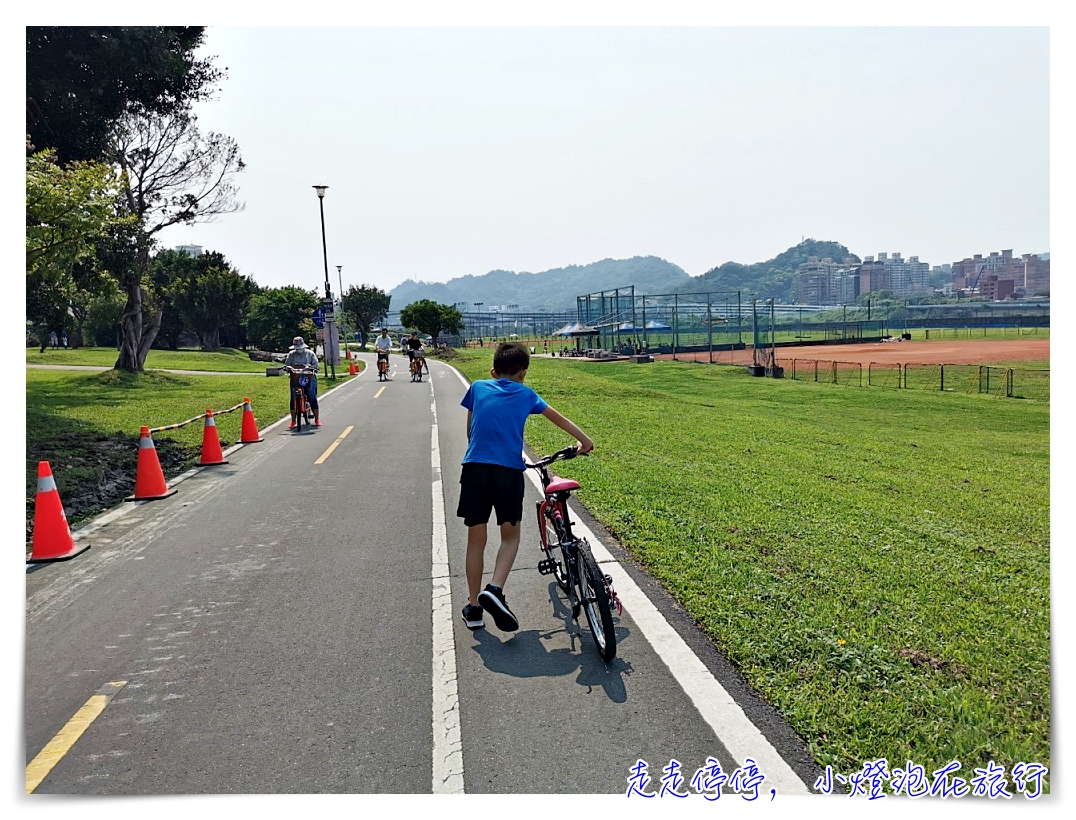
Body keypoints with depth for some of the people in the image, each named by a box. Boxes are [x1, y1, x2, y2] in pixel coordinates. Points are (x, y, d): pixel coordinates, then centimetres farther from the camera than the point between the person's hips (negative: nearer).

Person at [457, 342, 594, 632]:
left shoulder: (478, 387, 16)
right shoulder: (526, 394, 15)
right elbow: (558, 418, 25)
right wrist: (584, 440, 38)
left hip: (474, 468, 1)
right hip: (509, 471, -1)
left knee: (476, 540, 11)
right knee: (510, 536, 15)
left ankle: (474, 608, 17)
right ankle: (494, 590, -6)